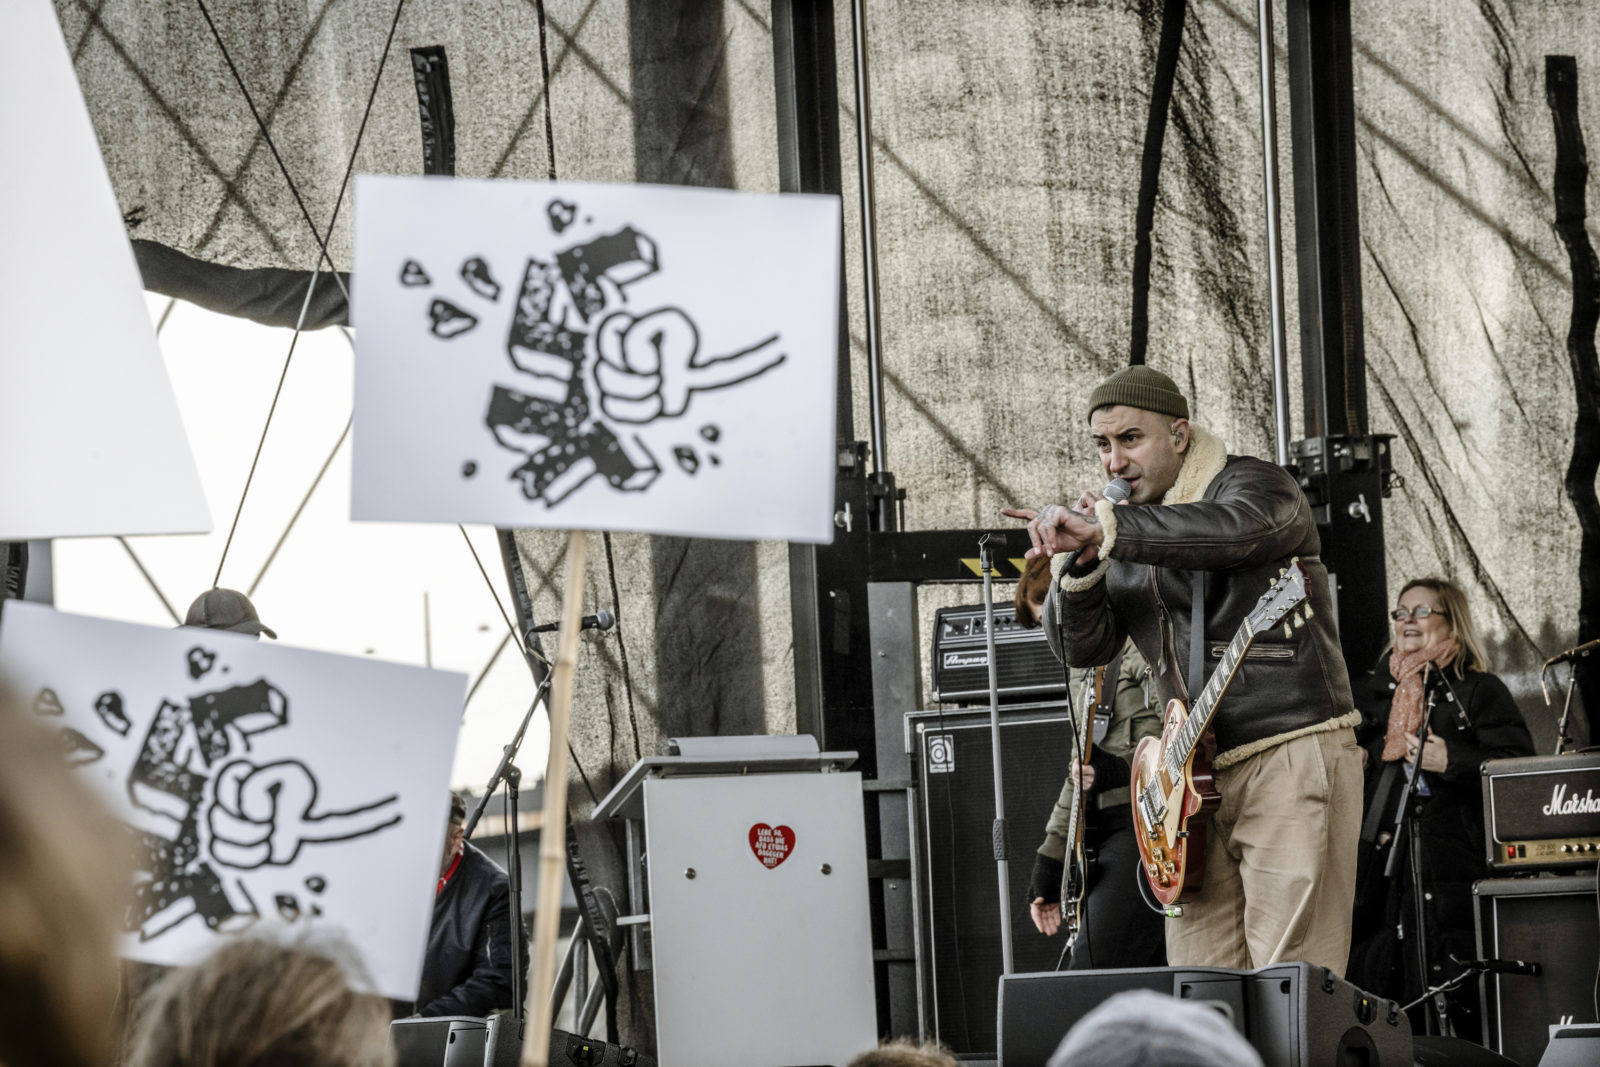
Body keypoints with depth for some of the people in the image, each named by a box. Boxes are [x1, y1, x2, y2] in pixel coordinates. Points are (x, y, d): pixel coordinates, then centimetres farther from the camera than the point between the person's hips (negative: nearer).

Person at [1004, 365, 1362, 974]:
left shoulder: (1258, 488, -4)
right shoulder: (1127, 540, 16)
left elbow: (1228, 530, -28)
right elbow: (1082, 648, 10)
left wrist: (1100, 529, -38)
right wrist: (1079, 562, -9)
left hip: (1290, 757, -7)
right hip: (1197, 774, 7)